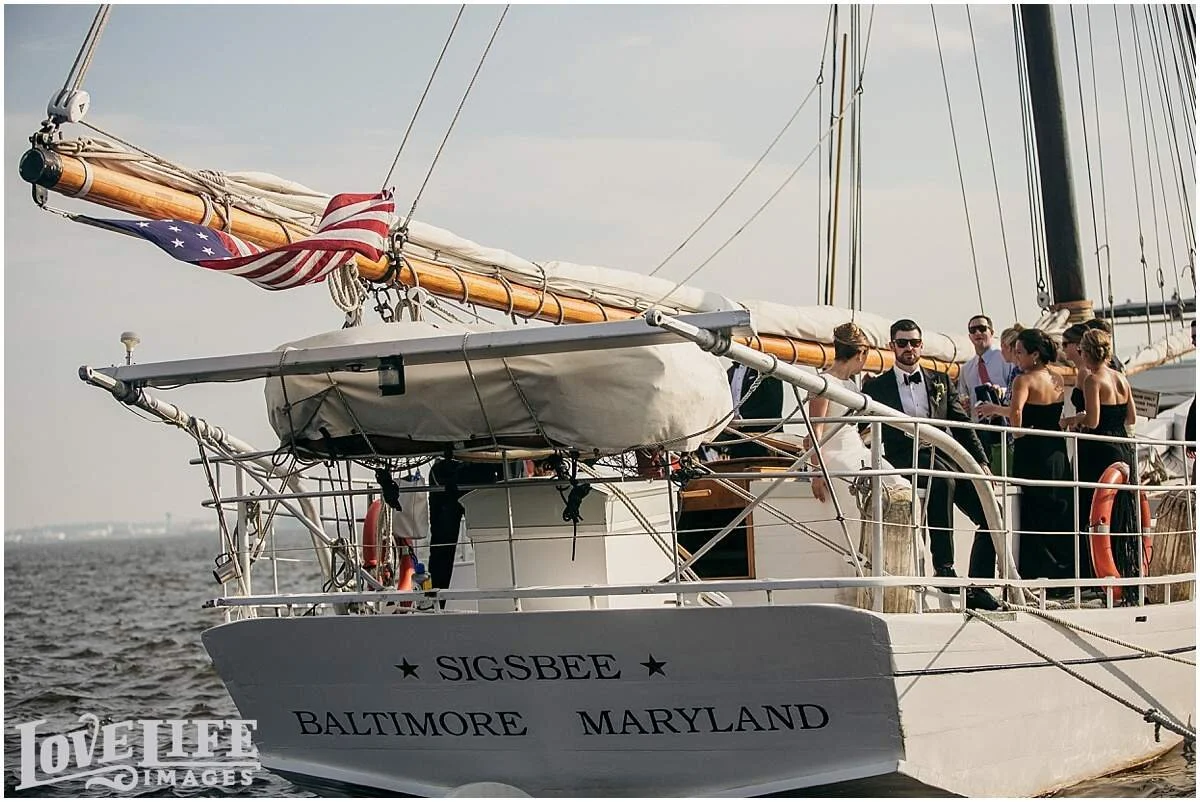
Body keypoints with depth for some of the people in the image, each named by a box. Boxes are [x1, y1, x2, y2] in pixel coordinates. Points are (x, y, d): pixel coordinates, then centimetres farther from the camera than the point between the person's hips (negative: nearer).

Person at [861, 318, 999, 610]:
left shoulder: (940, 382, 22)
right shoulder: (876, 386, 14)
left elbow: (962, 426, 18)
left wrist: (981, 462, 7)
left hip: (945, 457, 5)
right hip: (905, 460, -5)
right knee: (942, 479, -39)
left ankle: (977, 588, -4)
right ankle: (943, 566, -37)